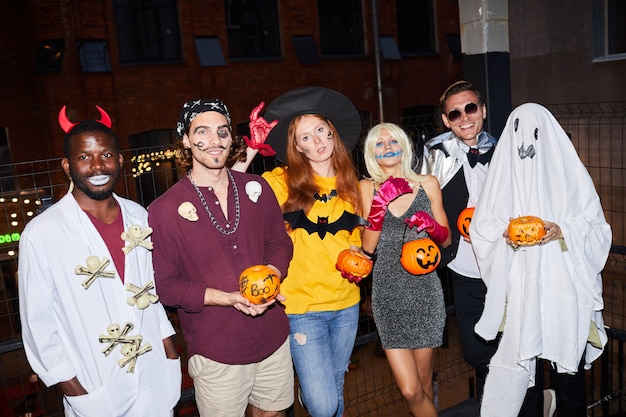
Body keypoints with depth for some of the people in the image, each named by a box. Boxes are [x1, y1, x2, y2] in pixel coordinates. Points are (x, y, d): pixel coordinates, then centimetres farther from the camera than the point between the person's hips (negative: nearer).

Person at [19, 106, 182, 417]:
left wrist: (168, 342, 9)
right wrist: (70, 386, -7)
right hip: (95, 391, -4)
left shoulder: (138, 216, -1)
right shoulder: (41, 234, -15)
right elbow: (38, 324, -9)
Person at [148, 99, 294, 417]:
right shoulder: (165, 210, -12)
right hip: (216, 354, -4)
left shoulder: (256, 188, 1)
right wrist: (229, 299, -21)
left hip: (273, 340, 4)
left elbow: (280, 242, 10)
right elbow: (166, 285, -10)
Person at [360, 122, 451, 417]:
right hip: (387, 291, -1)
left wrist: (432, 226, -13)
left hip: (424, 287, 1)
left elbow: (446, 240, 9)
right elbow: (368, 246, -5)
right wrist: (380, 202, -16)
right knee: (410, 391, -4)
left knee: (424, 384, 10)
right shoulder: (368, 188, 3)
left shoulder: (427, 184, 5)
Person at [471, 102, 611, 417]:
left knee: (568, 367, 7)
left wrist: (564, 232, -18)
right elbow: (481, 226, 6)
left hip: (564, 288, -1)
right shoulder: (503, 173, 3)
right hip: (519, 291, 1)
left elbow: (598, 231, 0)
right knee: (521, 364, 7)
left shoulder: (570, 172, -1)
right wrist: (504, 235, -14)